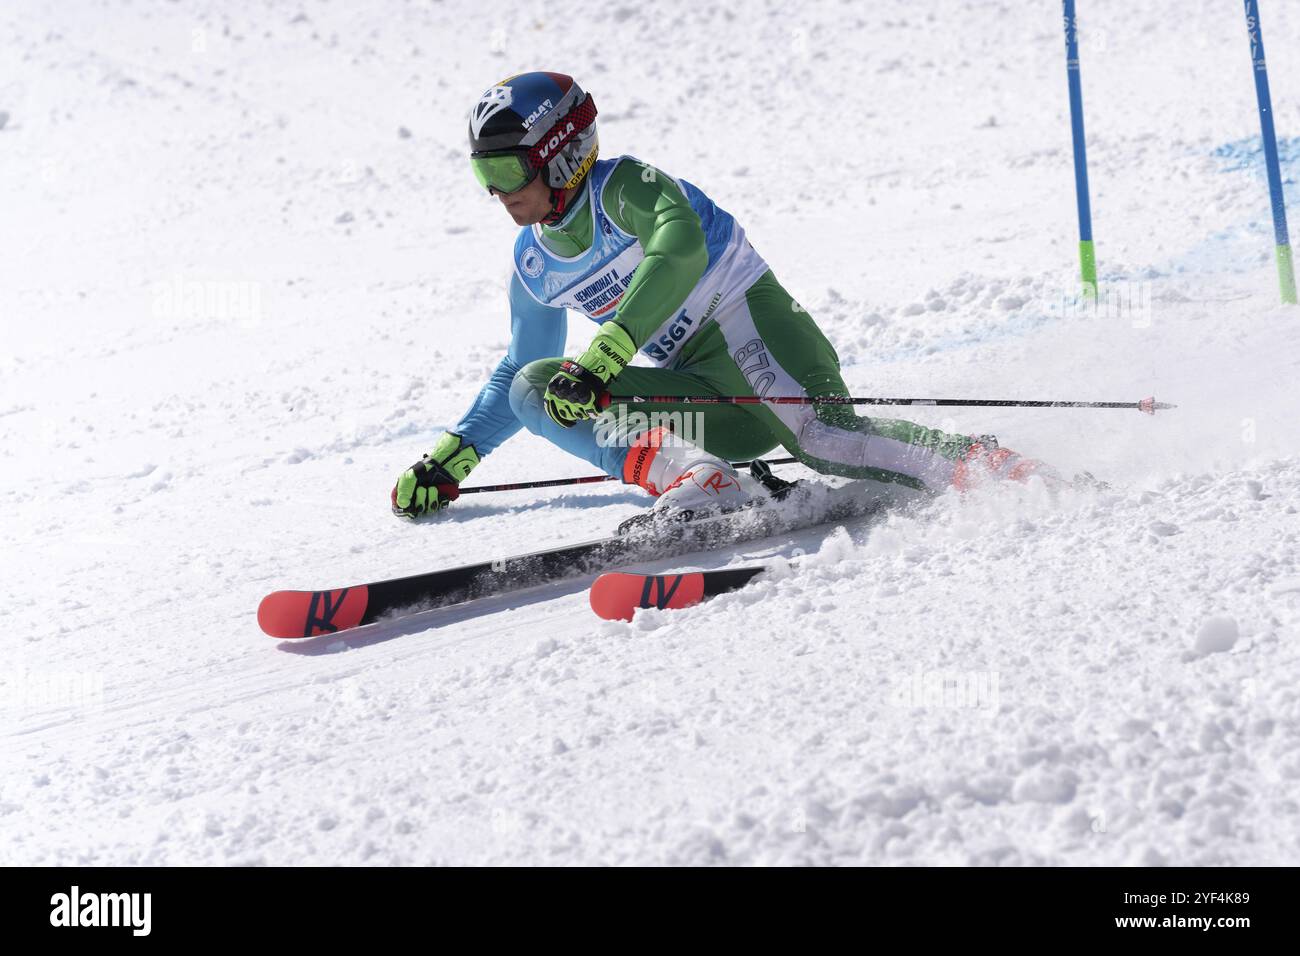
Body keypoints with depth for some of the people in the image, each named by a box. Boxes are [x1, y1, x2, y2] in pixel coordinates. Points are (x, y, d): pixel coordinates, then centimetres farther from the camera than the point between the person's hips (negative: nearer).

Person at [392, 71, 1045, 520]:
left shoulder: (623, 186, -8)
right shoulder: (534, 264, 15)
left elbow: (679, 248, -30)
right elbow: (517, 368, 30)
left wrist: (605, 352, -38)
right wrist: (451, 458, 24)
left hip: (744, 323, -7)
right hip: (692, 387, 7)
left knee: (821, 437, -35)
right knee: (533, 388, -11)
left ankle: (983, 466, -24)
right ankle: (694, 479, -29)